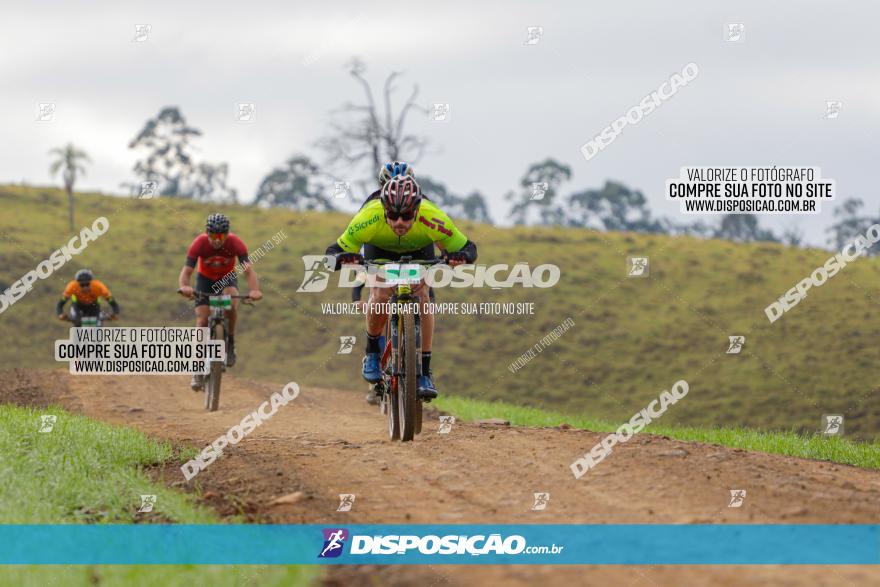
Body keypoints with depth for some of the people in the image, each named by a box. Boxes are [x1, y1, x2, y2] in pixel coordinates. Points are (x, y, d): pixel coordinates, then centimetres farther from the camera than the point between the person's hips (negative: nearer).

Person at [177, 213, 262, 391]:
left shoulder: (235, 243, -29)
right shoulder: (199, 243, -29)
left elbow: (248, 270, -36)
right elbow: (186, 271, -34)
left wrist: (254, 290, -56)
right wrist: (184, 287, -57)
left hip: (227, 278, 0)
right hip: (205, 278, 0)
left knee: (231, 303, -33)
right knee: (202, 320, -12)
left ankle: (230, 342, -11)